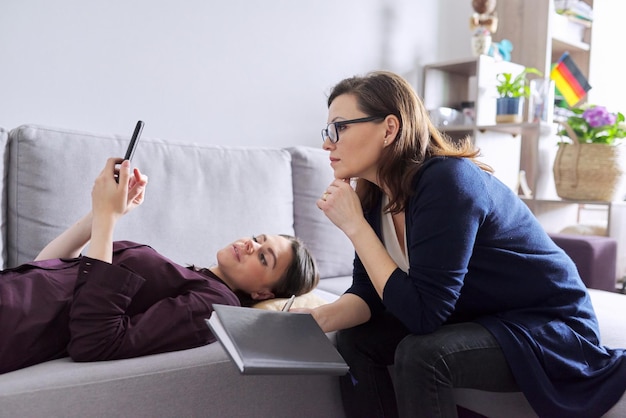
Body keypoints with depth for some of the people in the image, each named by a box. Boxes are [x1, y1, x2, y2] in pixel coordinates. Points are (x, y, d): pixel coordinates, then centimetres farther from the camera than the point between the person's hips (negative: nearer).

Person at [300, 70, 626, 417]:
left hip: (552, 328, -7)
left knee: (419, 353, -30)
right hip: (478, 321, 8)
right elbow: (370, 290, -2)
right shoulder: (377, 193, -5)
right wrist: (320, 317, -21)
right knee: (354, 339, -5)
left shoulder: (445, 183, -29)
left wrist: (354, 226, -28)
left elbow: (422, 313, -31)